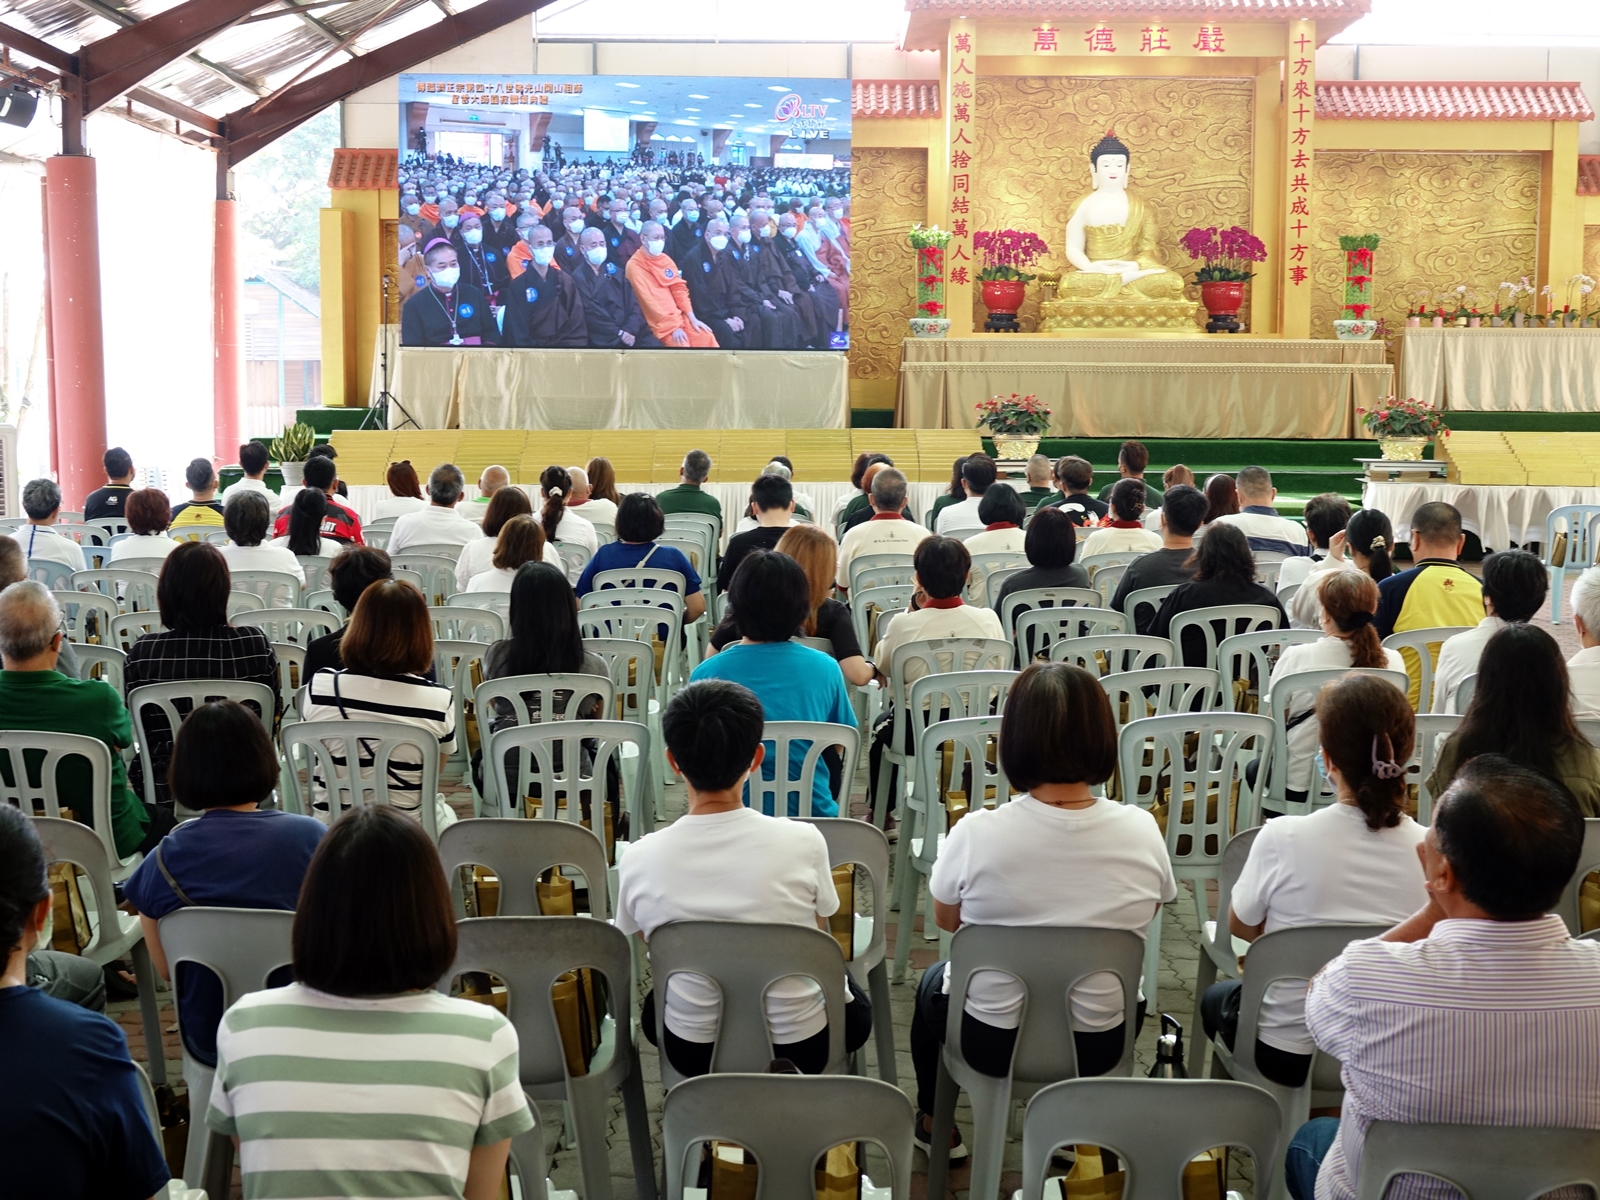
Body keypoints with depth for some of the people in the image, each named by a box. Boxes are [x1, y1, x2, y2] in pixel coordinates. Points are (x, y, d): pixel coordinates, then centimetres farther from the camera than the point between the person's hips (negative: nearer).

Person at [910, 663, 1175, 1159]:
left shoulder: (976, 835, -25)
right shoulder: (1141, 831, -19)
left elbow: (946, 919, -4)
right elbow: (1149, 913, 1)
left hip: (990, 1043, -2)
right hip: (1097, 1048, 2)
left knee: (932, 981, 32)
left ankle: (934, 1122, 50)